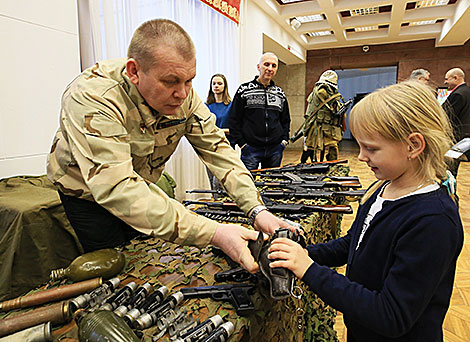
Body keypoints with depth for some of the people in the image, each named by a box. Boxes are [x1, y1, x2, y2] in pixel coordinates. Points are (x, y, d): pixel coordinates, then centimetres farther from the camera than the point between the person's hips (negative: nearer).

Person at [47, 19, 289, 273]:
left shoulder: (183, 94, -19)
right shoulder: (91, 97, -37)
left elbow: (216, 148, -19)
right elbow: (116, 188, -46)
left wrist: (257, 210, -32)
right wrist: (214, 233, -53)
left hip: (142, 187, 5)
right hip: (88, 194, -4)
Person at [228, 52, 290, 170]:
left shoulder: (280, 93, 13)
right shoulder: (244, 90, 0)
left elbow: (286, 119, 22)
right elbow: (234, 119, -2)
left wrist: (284, 139, 8)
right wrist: (241, 142, -8)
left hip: (275, 149, 4)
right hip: (251, 148, -4)